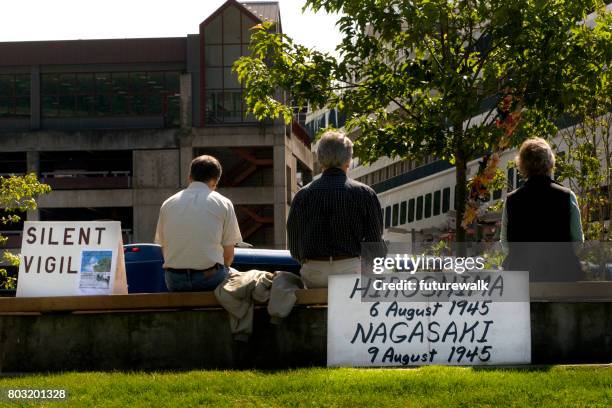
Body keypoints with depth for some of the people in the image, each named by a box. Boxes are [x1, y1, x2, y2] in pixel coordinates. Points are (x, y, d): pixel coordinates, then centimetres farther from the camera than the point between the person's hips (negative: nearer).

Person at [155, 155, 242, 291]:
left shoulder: (167, 204, 11)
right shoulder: (223, 203, 3)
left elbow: (163, 248, 13)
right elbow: (228, 255, 3)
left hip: (174, 281, 3)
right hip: (210, 279, -3)